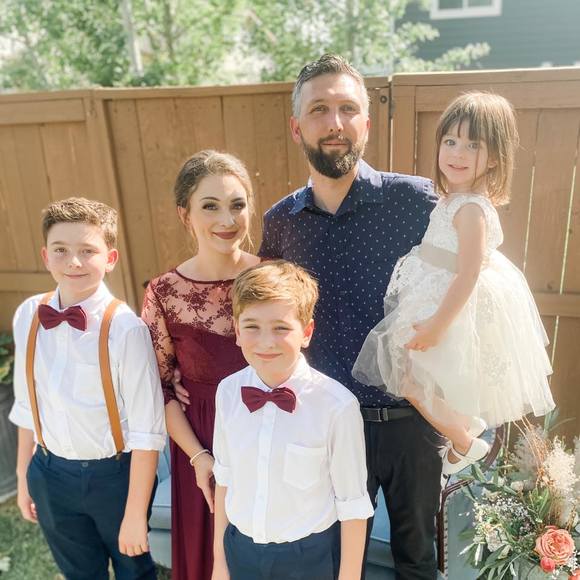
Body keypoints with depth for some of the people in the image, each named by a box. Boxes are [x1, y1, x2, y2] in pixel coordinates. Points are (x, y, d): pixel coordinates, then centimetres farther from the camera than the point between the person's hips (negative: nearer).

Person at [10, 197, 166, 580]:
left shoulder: (125, 328, -24)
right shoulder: (28, 317, -8)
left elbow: (147, 431, -19)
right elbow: (27, 405, 4)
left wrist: (136, 513, -14)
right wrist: (24, 477, 11)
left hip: (115, 476, -4)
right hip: (51, 476, 4)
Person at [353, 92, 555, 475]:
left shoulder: (471, 208, -25)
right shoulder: (456, 198, 4)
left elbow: (468, 274, -27)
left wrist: (437, 325, -25)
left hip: (456, 307, -10)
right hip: (437, 299, 10)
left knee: (410, 377, -3)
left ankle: (464, 442, 18)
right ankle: (468, 422, 40)